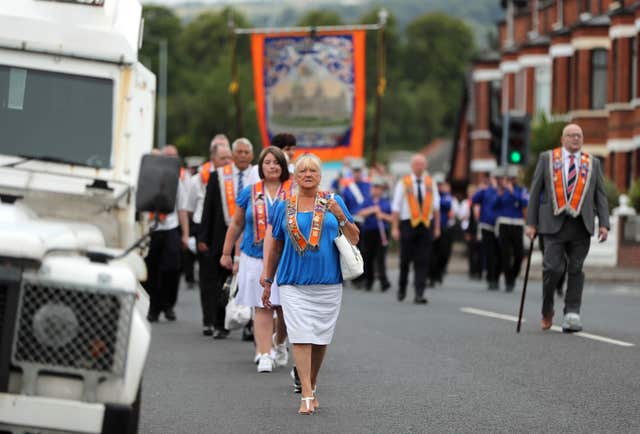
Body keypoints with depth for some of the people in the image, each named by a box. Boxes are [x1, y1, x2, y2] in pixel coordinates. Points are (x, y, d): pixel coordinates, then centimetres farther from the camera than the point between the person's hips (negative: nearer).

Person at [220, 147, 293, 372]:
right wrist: (226, 253, 16)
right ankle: (264, 355, -5)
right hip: (255, 258, 0)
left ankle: (280, 344, 30)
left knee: (284, 307, 5)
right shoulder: (250, 193, 6)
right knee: (262, 307, -5)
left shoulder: (293, 192, 2)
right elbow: (236, 224, 15)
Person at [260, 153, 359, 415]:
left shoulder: (333, 202, 7)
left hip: (328, 283, 1)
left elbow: (354, 240, 7)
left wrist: (340, 216, -9)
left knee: (320, 338, 6)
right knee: (301, 336, -12)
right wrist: (267, 281, 18)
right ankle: (307, 396, -14)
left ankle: (311, 385, 23)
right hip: (293, 283, -1)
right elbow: (275, 246, 16)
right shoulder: (284, 207, 8)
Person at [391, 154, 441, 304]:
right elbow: (396, 207, 0)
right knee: (405, 259, 4)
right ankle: (402, 287, 27)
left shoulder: (431, 183, 10)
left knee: (423, 262, -4)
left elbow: (436, 206, 13)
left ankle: (419, 294, -6)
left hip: (426, 225, 2)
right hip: (408, 224, -2)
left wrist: (437, 227, 8)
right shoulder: (403, 183, 2)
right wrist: (395, 228, -6)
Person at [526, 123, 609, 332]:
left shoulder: (592, 163, 13)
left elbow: (600, 196, 10)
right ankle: (547, 310, 11)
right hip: (554, 222, -2)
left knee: (576, 269, 0)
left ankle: (572, 315, 3)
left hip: (581, 225, 2)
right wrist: (531, 223, 3)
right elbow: (535, 191, 9)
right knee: (553, 268, -10)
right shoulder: (547, 158, 9)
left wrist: (604, 224, -2)